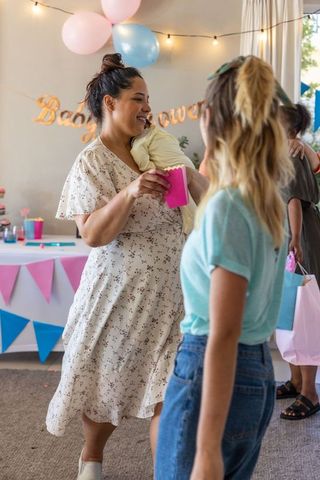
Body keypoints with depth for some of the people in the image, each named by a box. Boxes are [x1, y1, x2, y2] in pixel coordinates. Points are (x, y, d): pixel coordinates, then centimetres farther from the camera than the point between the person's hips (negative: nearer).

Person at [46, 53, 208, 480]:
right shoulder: (92, 162, -9)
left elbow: (206, 196, 11)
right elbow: (91, 235, -18)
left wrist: (189, 176, -10)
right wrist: (130, 193, -31)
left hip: (168, 293, 5)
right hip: (121, 294, -4)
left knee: (168, 391, 2)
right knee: (109, 385, 12)